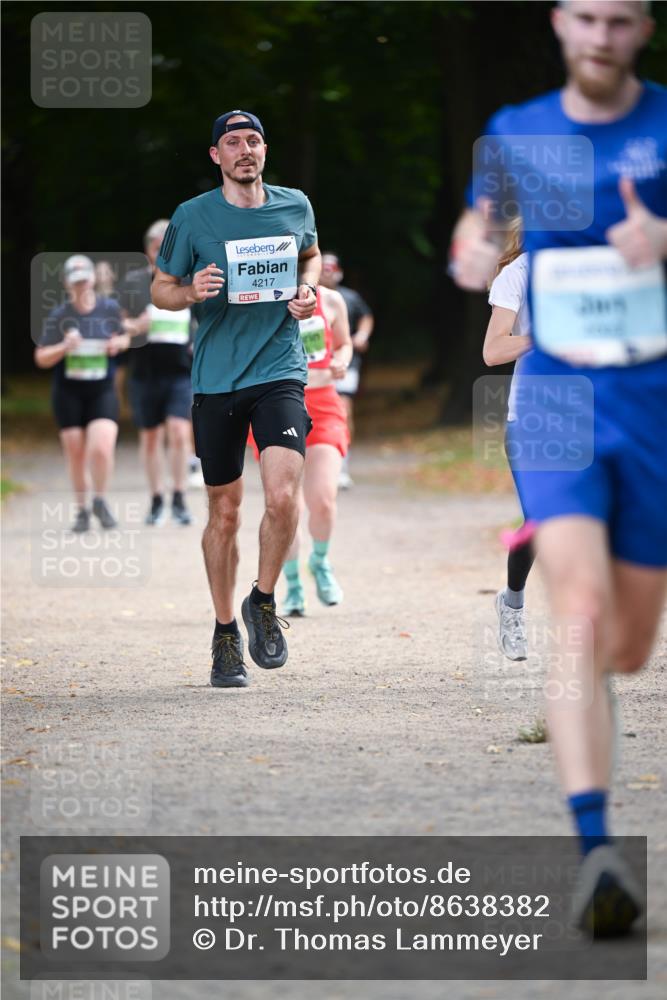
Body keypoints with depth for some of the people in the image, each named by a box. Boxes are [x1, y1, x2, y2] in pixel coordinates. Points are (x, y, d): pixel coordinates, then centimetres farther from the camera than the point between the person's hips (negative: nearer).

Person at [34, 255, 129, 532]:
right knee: (76, 455, 4)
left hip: (102, 392, 0)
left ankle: (100, 501, 7)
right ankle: (82, 510, 22)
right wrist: (64, 347, -21)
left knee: (102, 449, -17)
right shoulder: (59, 316, -5)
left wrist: (119, 343, -5)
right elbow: (41, 359, -3)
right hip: (68, 392, 0)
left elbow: (124, 337, 18)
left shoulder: (110, 309, 0)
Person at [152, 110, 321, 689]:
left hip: (280, 373, 0)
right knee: (225, 512, 6)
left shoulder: (295, 207, 6)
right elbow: (160, 289, 8)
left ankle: (263, 603, 6)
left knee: (283, 496, -19)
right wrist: (192, 293, -14)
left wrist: (308, 289, 5)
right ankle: (226, 633, 22)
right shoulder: (192, 218, -1)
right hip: (216, 379, 0)